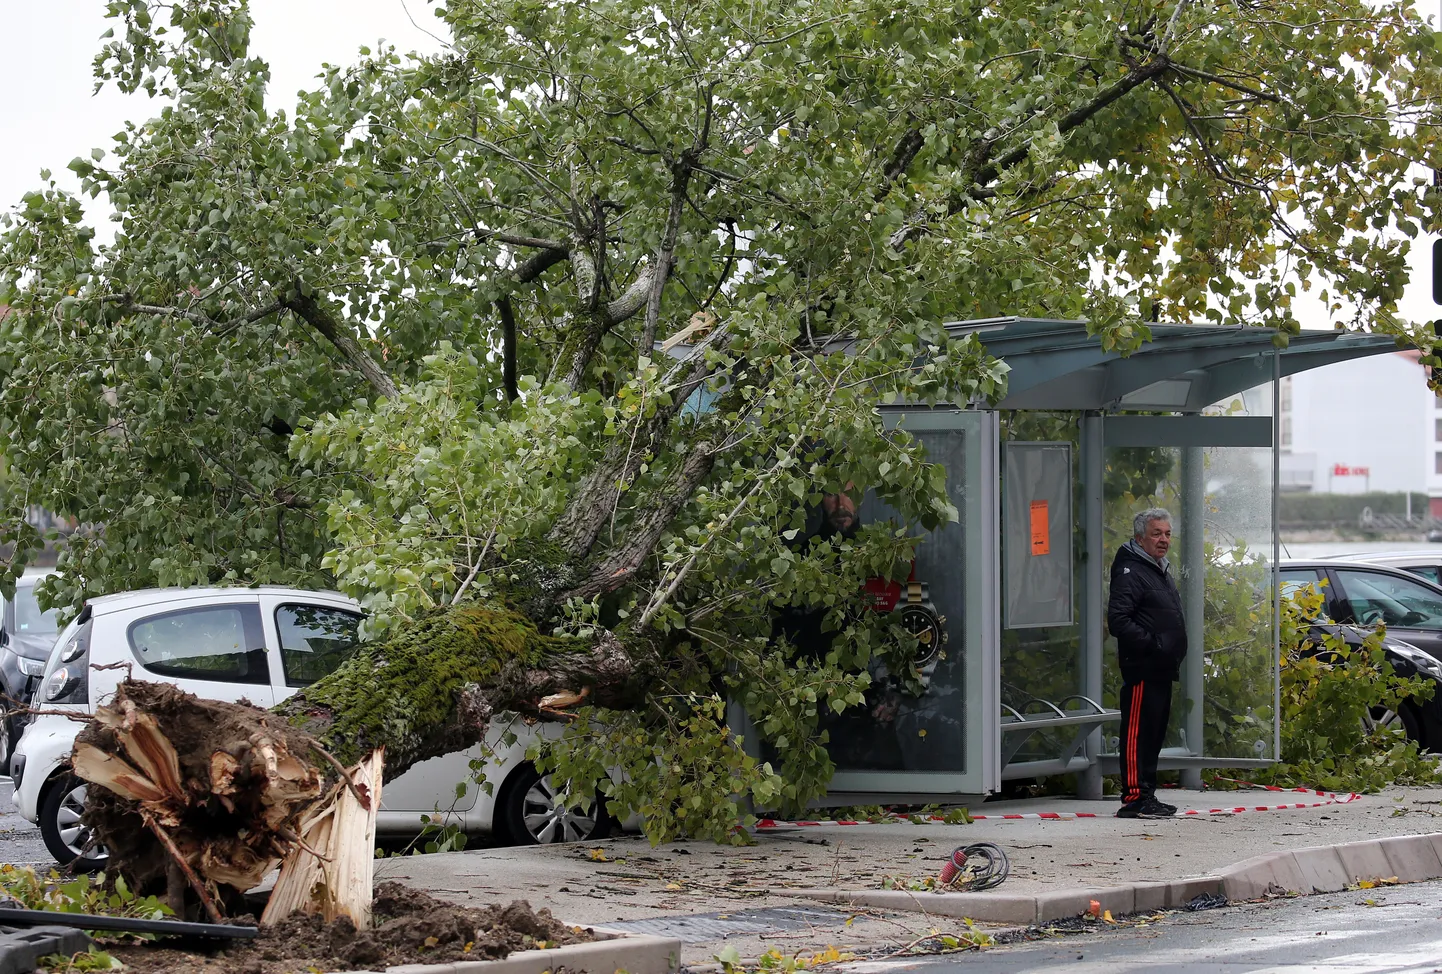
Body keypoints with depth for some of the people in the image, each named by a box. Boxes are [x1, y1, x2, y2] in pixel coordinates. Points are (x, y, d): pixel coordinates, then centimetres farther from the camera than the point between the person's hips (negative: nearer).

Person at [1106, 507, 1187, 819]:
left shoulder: (1161, 571, 21)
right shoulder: (1130, 573, -12)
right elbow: (1117, 620, -21)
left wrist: (1175, 653, 18)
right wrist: (1151, 644, -24)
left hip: (1161, 669, 10)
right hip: (1142, 668, -10)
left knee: (1155, 732, 13)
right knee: (1137, 731, -10)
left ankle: (1147, 795, 19)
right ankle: (1134, 798, -11)